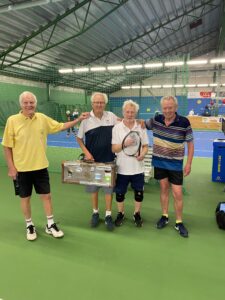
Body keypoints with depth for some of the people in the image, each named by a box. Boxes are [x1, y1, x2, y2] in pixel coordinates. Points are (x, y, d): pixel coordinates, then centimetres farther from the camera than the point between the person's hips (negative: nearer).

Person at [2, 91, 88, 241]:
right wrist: (11, 167, -8)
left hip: (40, 167, 3)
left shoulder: (42, 118, -1)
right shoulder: (12, 120, -10)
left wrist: (78, 119, 1)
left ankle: (50, 225, 28)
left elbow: (60, 126, 9)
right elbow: (7, 146, -6)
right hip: (21, 168, -2)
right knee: (25, 198, 12)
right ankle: (30, 225, 33)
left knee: (47, 196, 10)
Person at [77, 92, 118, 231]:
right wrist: (86, 152, -8)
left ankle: (108, 215, 21)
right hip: (93, 159, 0)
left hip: (109, 159, 1)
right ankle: (95, 213, 31)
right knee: (93, 187, 12)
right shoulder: (86, 119, -5)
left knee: (109, 187, 7)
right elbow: (79, 138, 2)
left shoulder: (112, 116, -2)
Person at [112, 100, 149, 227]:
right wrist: (124, 144, -26)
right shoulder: (117, 128, -5)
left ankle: (137, 214, 34)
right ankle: (121, 214, 34)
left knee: (139, 192, 12)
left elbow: (146, 146, 5)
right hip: (122, 168, -1)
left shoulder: (141, 127, 1)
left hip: (138, 168, 1)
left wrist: (142, 154, -17)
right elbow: (114, 149, -8)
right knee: (120, 193, 12)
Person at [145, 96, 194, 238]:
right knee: (164, 188, 14)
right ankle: (165, 216, 31)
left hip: (175, 164, -3)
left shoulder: (184, 122, -14)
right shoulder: (156, 120, -5)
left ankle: (179, 222, 19)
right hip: (159, 162, 3)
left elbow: (190, 143, -7)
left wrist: (189, 163, -10)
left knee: (177, 193, 1)